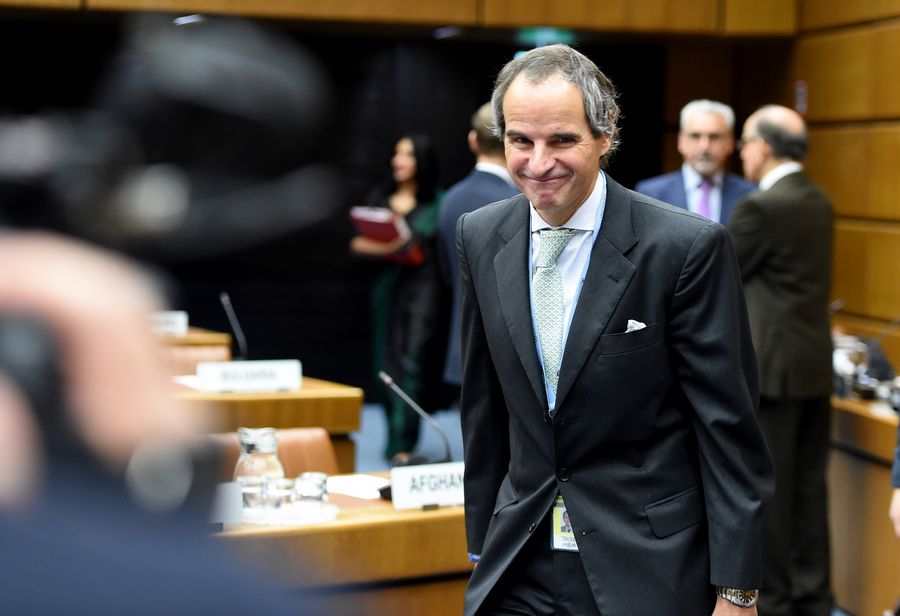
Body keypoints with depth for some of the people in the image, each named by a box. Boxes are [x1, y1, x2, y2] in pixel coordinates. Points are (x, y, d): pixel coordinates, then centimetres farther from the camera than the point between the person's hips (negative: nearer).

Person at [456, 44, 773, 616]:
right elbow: (483, 408, 9)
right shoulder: (480, 238, 0)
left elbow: (729, 431, -11)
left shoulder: (688, 246, -14)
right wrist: (483, 542, 11)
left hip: (649, 569, -3)